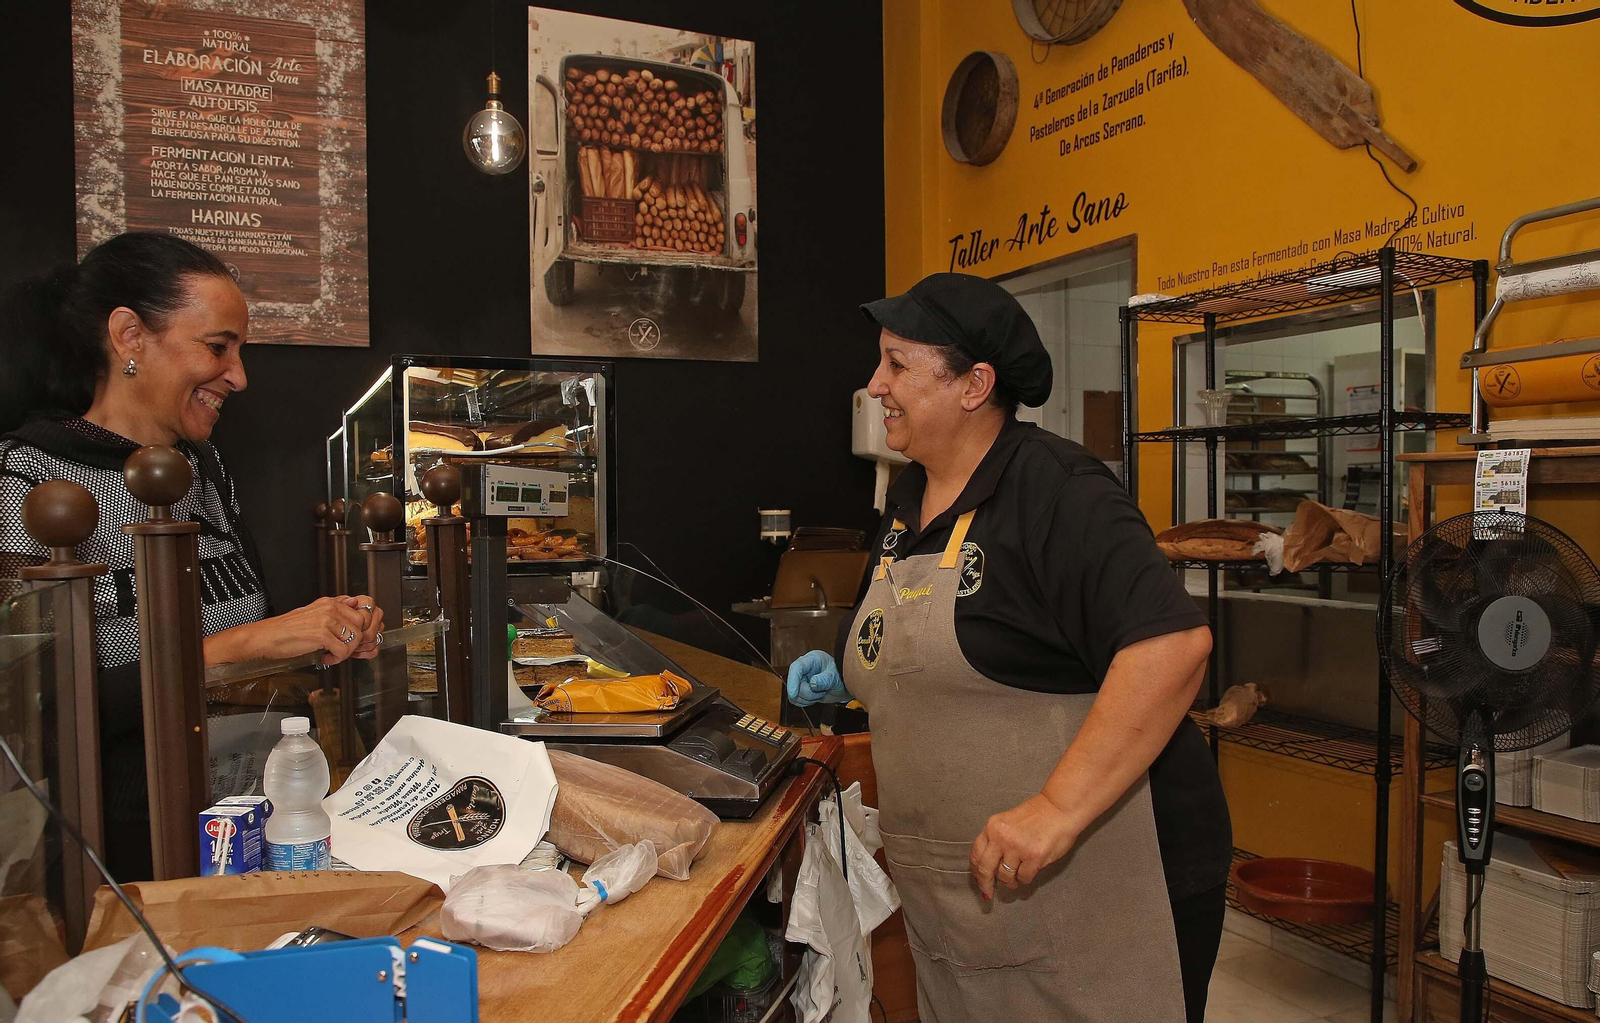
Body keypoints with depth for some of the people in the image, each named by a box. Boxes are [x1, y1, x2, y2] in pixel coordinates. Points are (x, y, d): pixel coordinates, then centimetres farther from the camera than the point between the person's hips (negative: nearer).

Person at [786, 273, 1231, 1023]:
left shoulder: (1055, 491, -17)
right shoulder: (908, 500, 9)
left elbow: (1175, 641, -30)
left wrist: (1059, 810, -32)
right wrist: (849, 679, 7)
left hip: (1091, 890, -8)